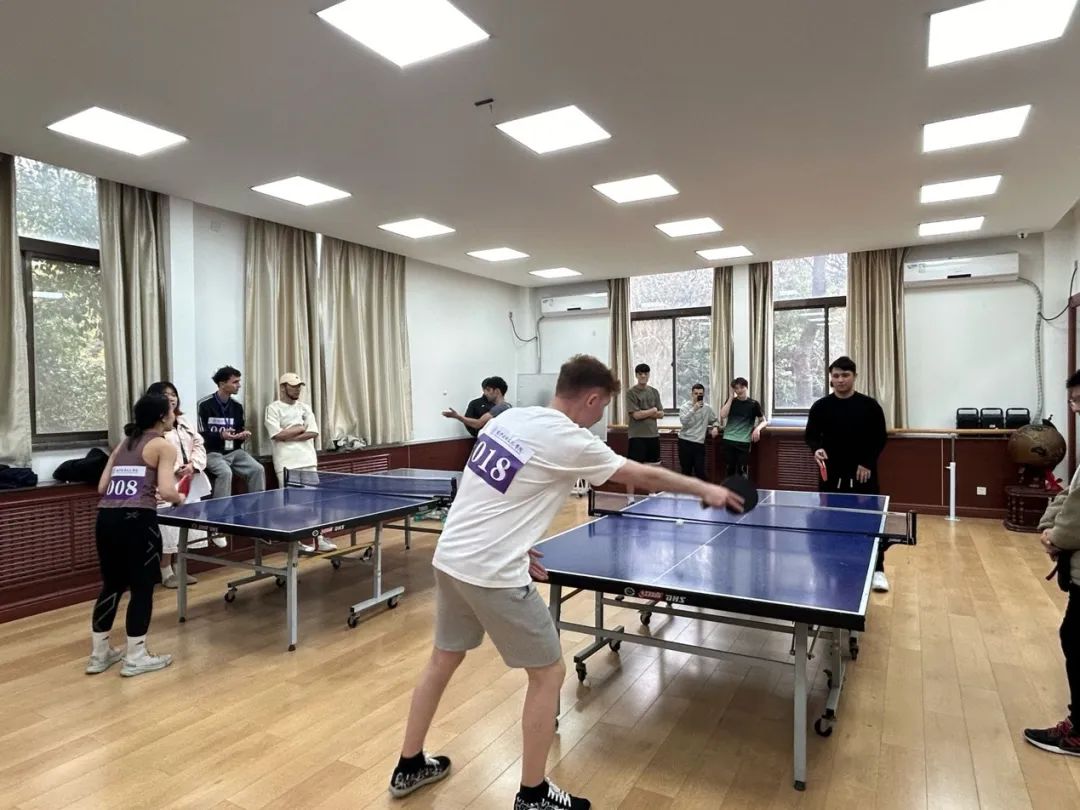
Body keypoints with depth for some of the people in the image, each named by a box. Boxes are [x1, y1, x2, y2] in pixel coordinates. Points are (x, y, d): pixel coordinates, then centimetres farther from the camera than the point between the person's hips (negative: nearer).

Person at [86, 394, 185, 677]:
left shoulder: (123, 445, 20)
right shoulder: (163, 446, -1)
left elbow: (102, 487, 17)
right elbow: (166, 491, -12)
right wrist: (180, 498, 9)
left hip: (106, 517, 8)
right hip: (136, 519, -7)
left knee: (112, 585, 20)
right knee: (142, 587, 5)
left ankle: (99, 654, 29)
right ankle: (135, 657, 13)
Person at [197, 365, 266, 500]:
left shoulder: (237, 406, 11)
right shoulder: (205, 404, -6)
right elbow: (202, 435, -9)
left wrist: (243, 435, -6)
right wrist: (221, 435, -27)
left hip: (234, 451, 5)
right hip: (213, 452, -5)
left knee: (258, 470, -16)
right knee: (225, 472, -34)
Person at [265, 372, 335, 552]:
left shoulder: (305, 407, 14)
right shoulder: (273, 408, -1)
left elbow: (313, 433, 2)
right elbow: (278, 435, -15)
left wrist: (290, 437, -9)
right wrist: (301, 428, -4)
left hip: (308, 461, 5)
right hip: (287, 464, -5)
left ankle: (318, 538, 10)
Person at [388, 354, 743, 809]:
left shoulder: (508, 418, 6)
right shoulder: (571, 442, -15)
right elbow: (645, 476, -3)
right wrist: (705, 489, 12)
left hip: (450, 557, 8)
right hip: (491, 574, -8)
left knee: (444, 659, 25)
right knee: (549, 673, 10)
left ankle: (409, 767, 43)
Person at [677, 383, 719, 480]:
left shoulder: (707, 408, 7)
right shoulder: (685, 407, -2)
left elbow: (715, 420, 24)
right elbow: (683, 421, -19)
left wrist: (715, 427, 3)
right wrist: (694, 409, -23)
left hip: (699, 443, 1)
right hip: (685, 442, -1)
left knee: (700, 471, -2)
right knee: (686, 470, 6)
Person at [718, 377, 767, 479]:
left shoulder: (754, 404, 2)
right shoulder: (731, 401, 8)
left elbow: (764, 421, 8)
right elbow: (722, 415, -9)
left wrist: (758, 428, -14)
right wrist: (731, 397, -7)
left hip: (744, 442, -2)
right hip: (728, 440, 2)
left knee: (742, 472, -6)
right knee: (730, 470, 6)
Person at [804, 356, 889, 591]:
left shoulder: (870, 405, -1)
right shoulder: (821, 407, 0)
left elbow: (880, 438, 1)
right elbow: (811, 435, 4)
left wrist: (868, 463, -9)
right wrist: (817, 449, -17)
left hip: (863, 473, -1)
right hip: (831, 474, 1)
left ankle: (877, 571, 12)